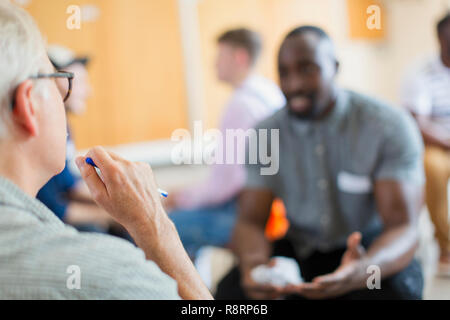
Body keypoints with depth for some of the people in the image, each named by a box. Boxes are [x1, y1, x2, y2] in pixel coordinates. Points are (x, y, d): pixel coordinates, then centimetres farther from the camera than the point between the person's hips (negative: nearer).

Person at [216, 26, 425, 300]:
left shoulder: (390, 127, -15)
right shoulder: (264, 135, -5)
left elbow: (404, 227, -21)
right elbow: (251, 220, -7)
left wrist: (363, 271, -45)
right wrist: (251, 262, -33)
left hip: (371, 249, -2)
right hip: (300, 249, 2)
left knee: (398, 289, -34)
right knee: (231, 289, -23)